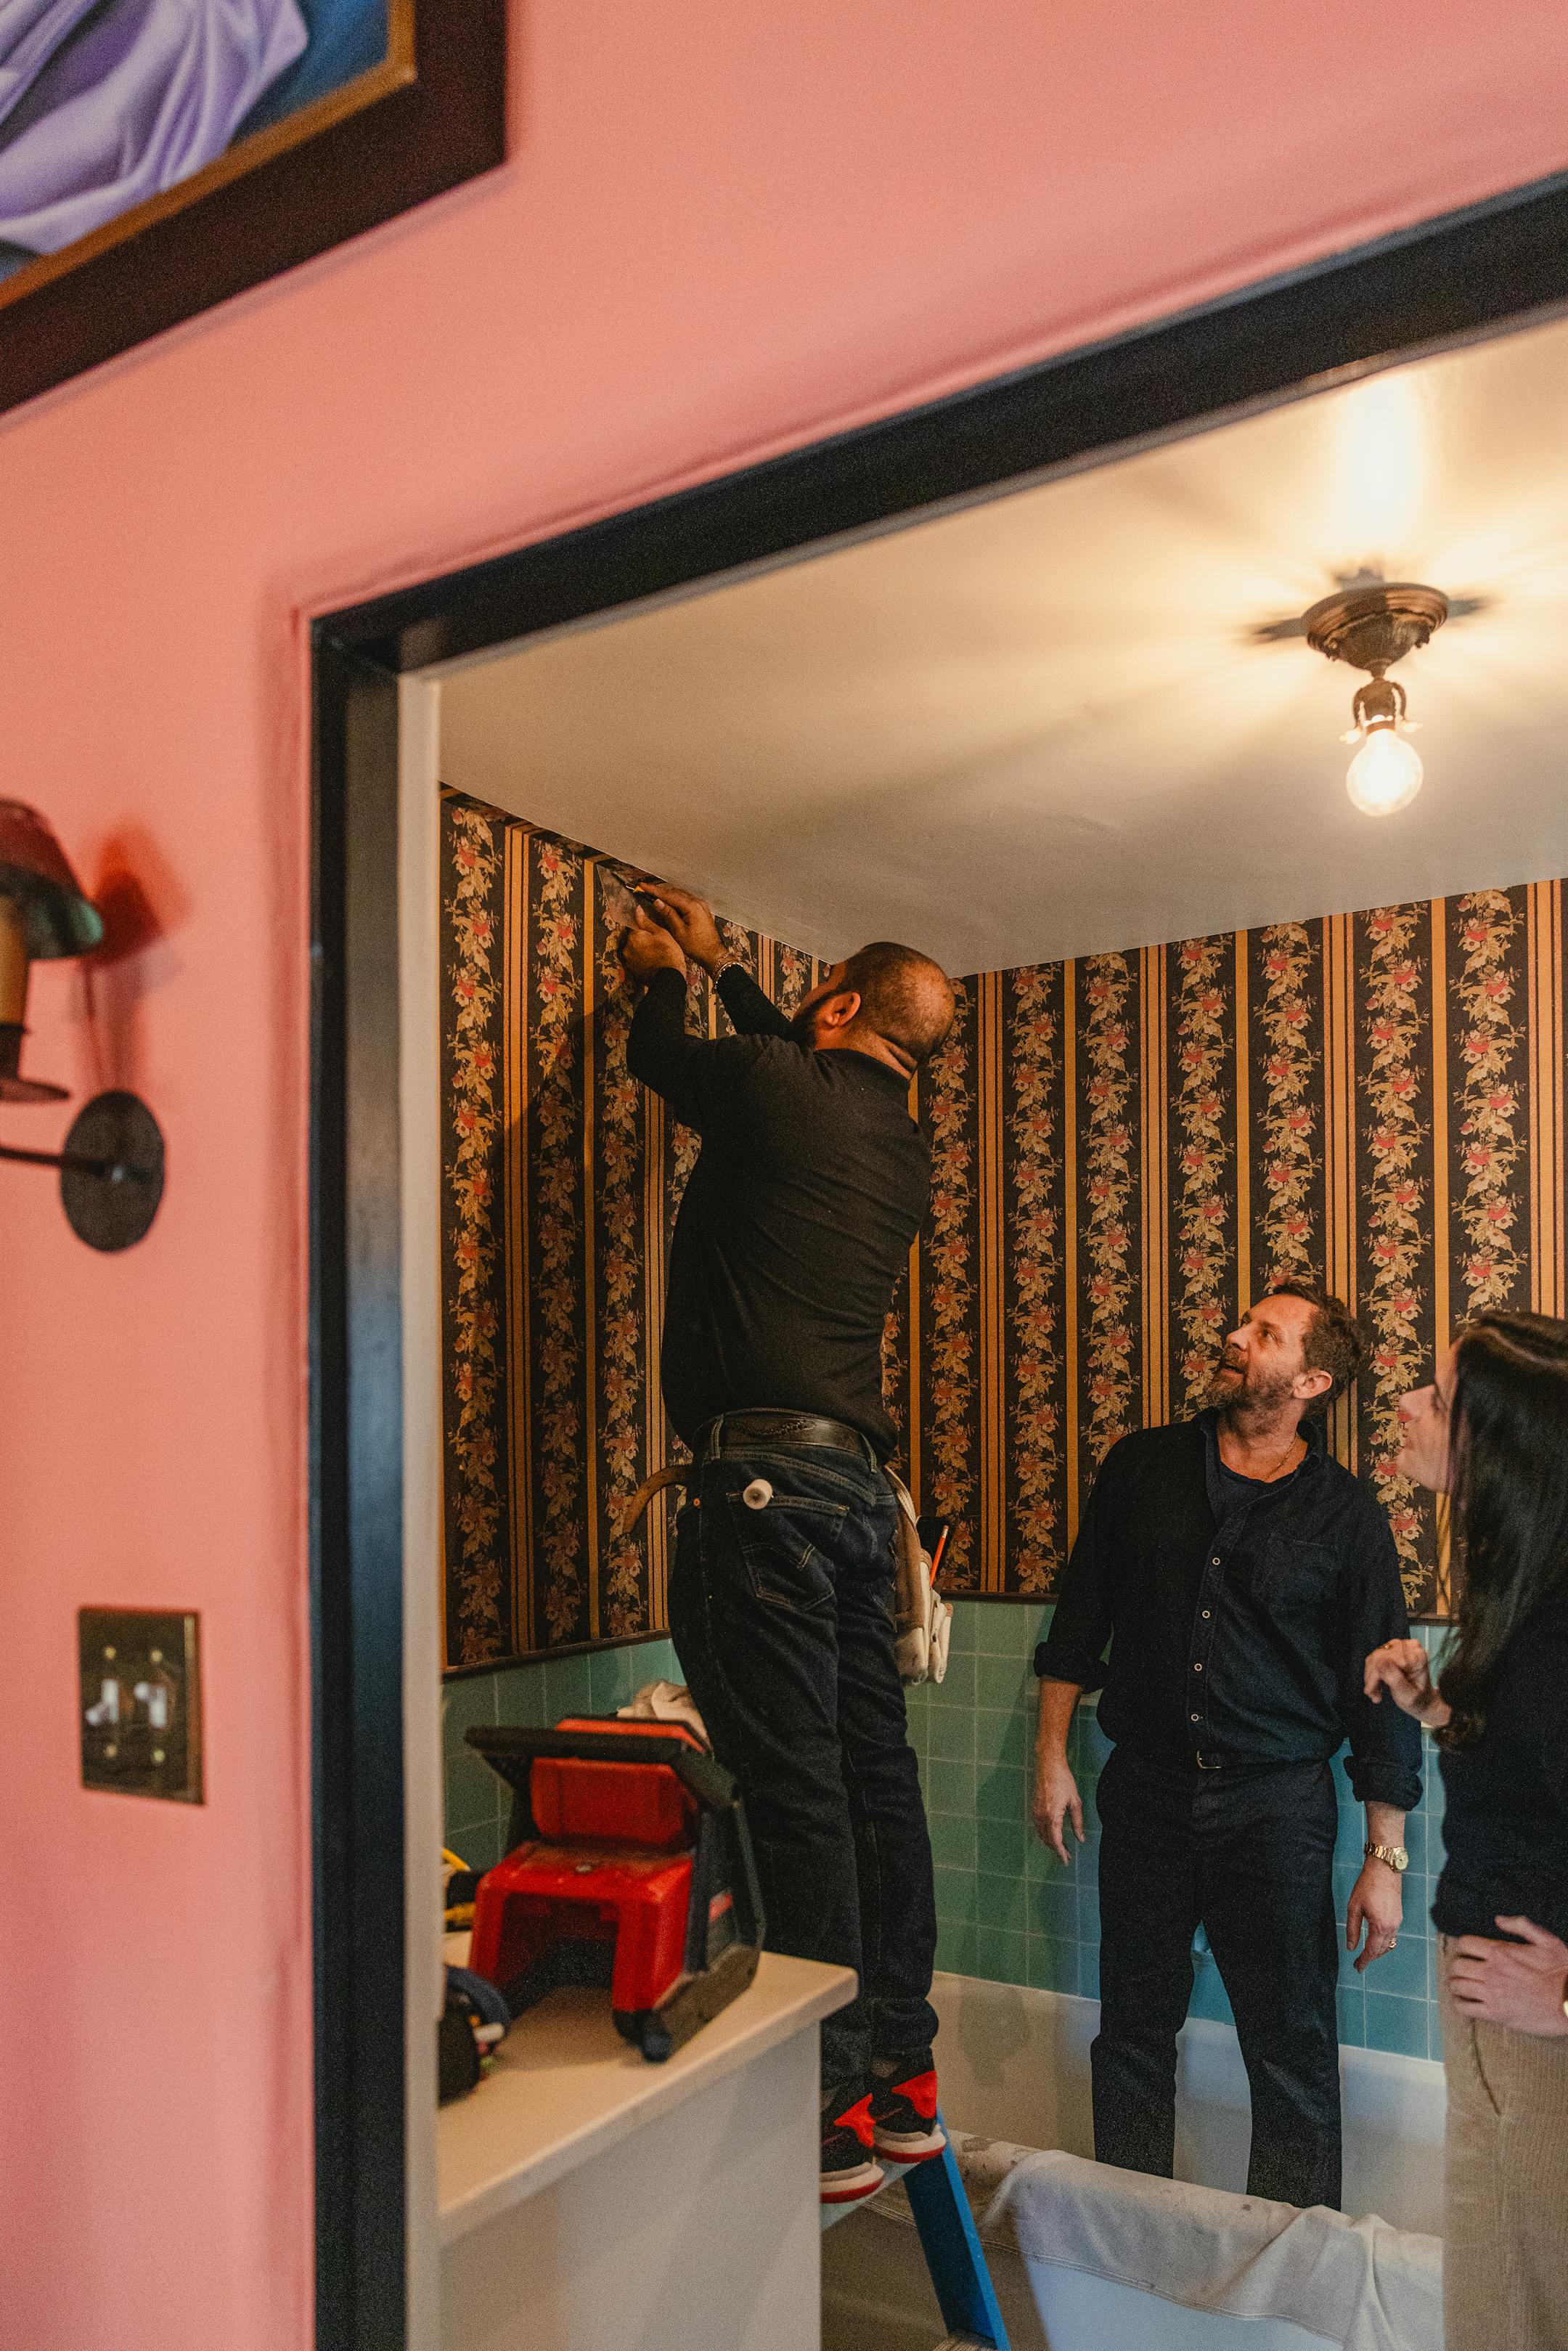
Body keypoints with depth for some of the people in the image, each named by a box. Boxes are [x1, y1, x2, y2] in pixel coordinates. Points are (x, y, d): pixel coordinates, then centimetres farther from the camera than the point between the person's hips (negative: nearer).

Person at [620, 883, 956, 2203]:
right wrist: (723, 967, 47)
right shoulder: (905, 1150, 16)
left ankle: (836, 2115, 2)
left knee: (796, 1786, -5)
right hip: (860, 1477, 8)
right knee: (875, 1773, 12)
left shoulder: (778, 1087, -5)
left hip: (768, 1472, -8)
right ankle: (903, 2076, 22)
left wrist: (665, 975, 36)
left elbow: (660, 1058, 14)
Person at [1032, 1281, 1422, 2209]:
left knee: (1294, 2051, 5)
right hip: (1147, 1792, 2)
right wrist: (1054, 1755, 6)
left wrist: (1386, 1859, -3)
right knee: (1133, 2030, 11)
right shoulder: (1143, 1467, 3)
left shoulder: (1345, 1514, -4)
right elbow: (1080, 1620, 9)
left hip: (1279, 1803, -2)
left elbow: (1380, 1695, -1)